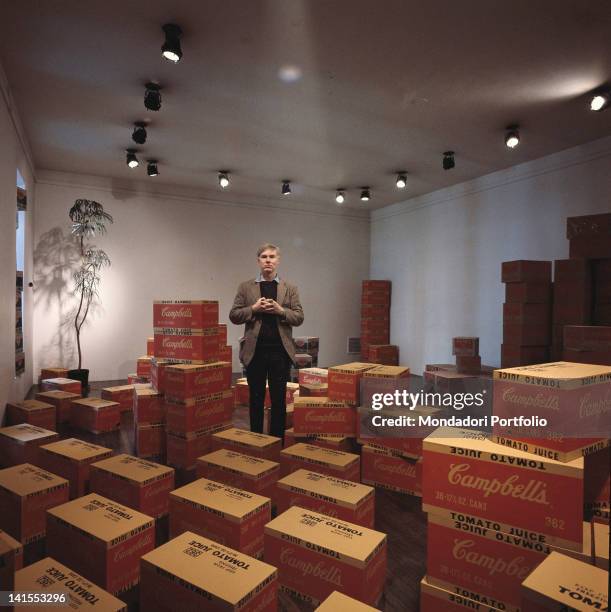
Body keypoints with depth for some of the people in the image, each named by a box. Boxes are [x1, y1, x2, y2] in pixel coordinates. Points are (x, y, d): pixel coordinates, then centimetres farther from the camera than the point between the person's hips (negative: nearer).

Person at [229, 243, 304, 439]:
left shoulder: (290, 288, 8)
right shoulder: (245, 287, 7)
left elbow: (299, 318, 3)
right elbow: (234, 316, 3)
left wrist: (280, 310, -14)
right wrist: (254, 308, -12)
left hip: (280, 350, 0)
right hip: (254, 350, 0)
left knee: (279, 399, 6)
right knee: (256, 399, 10)